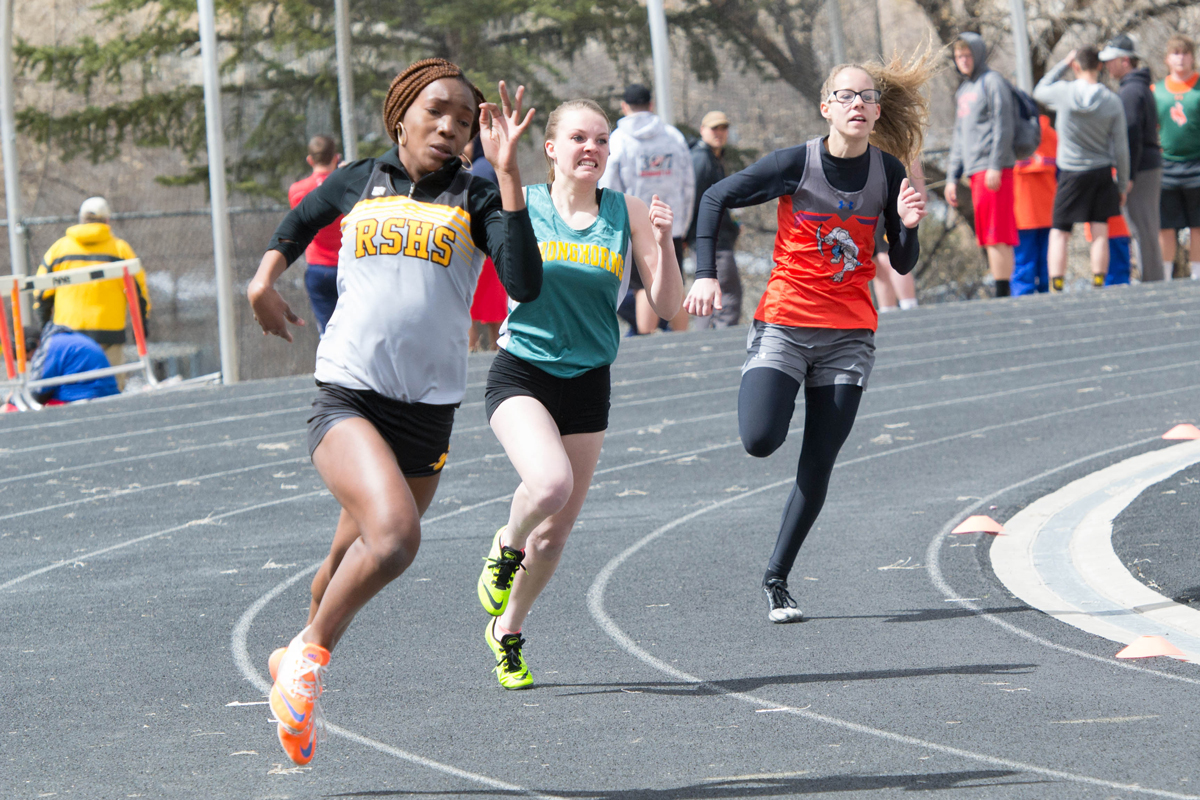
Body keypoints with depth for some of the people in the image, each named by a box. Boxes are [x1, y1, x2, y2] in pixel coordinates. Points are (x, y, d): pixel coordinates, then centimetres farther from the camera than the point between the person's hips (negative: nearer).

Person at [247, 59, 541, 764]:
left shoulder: (476, 199, 4)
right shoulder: (359, 182, 8)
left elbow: (525, 284, -14)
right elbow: (301, 222, 31)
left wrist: (507, 171, -16)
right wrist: (265, 279, 15)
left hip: (427, 413, 2)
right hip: (346, 396, -2)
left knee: (357, 559, 12)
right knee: (394, 532, -27)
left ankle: (299, 659, 41)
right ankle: (312, 655, -6)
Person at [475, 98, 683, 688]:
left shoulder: (627, 213, 1)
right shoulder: (521, 205, -3)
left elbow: (667, 307, 0)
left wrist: (663, 243, -18)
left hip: (587, 383, 3)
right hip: (520, 373, -3)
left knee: (555, 533, 7)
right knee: (550, 481, -31)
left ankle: (508, 630, 33)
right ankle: (506, 547, 3)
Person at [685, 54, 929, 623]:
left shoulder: (888, 172, -1)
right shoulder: (795, 164, -10)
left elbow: (903, 266, 4)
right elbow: (716, 199, 0)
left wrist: (908, 226, -17)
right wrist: (705, 274, -8)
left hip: (849, 335, 2)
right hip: (785, 324, -2)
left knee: (818, 466, -1)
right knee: (759, 441, -19)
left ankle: (777, 578, 12)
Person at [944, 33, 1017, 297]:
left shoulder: (992, 81, -2)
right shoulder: (964, 90, 23)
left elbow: (1003, 125, -11)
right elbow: (959, 137, 25)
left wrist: (995, 166, -18)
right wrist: (952, 178, 18)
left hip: (994, 170, -9)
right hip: (975, 171, 9)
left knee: (996, 236, -12)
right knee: (987, 236, 7)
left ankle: (1002, 294, -14)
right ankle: (1000, 293, 8)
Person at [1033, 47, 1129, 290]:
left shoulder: (1063, 92, -12)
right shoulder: (1112, 101, -5)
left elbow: (1039, 91, 13)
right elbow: (1121, 147, -1)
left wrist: (1063, 64, 14)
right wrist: (1123, 185, 8)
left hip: (1071, 174, -2)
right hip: (1102, 173, 2)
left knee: (1059, 233, 4)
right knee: (1100, 233, 5)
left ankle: (1056, 288, -3)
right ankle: (1098, 286, 2)